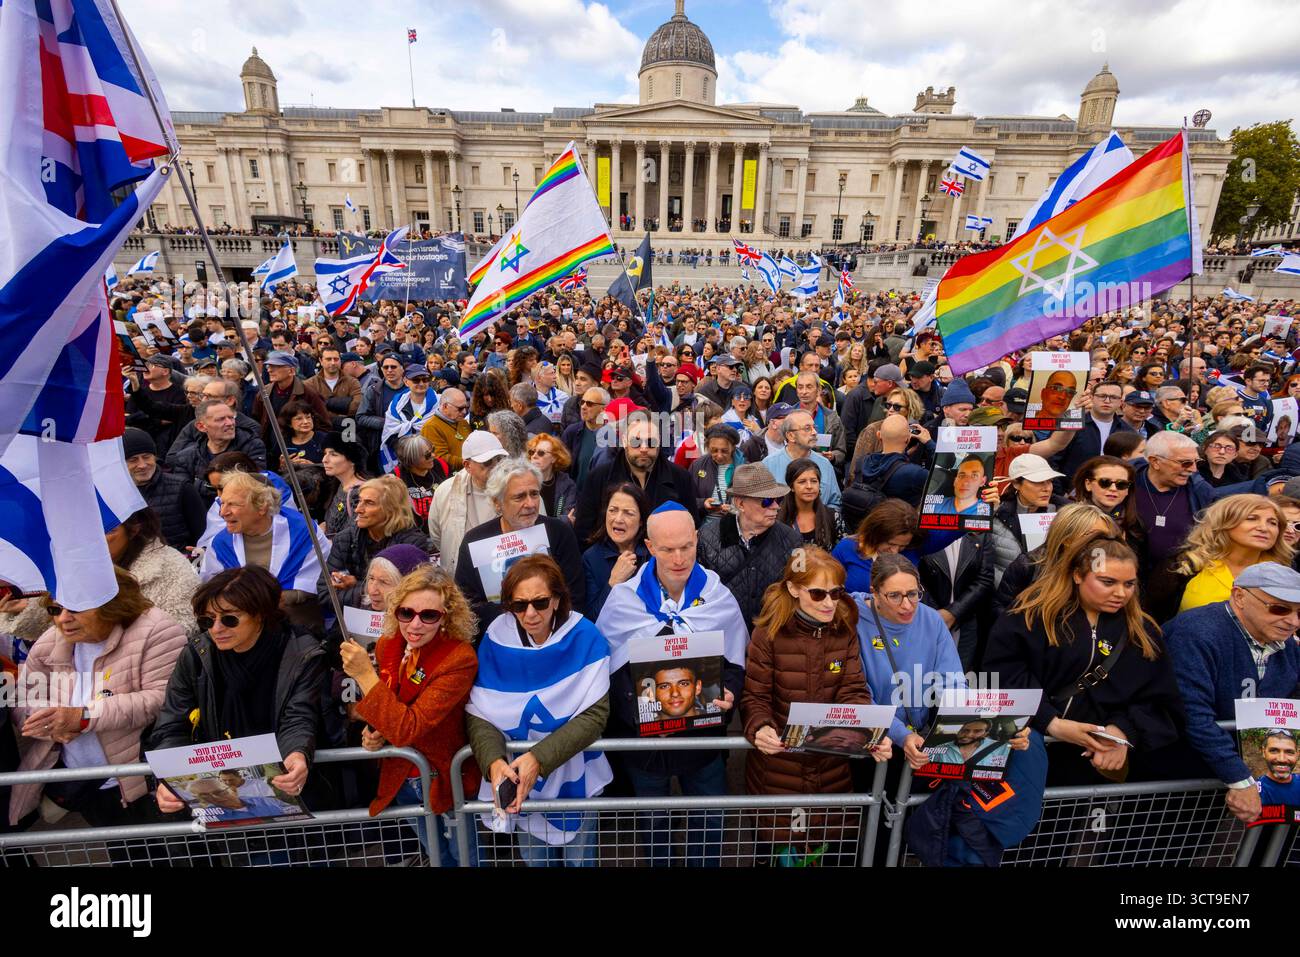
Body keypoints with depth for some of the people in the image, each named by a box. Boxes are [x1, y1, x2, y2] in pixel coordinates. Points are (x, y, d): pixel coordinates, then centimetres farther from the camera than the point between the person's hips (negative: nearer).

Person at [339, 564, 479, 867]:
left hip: (443, 780, -5)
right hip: (400, 776, 6)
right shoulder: (387, 645, -10)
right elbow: (392, 718, 7)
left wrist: (365, 674, -34)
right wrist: (376, 730, -14)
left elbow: (407, 729, -32)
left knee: (461, 856, 20)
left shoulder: (460, 659, -30)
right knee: (436, 856, 29)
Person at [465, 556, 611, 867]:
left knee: (579, 859, 20)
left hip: (575, 776, -1)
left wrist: (539, 759, -31)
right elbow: (478, 713, -13)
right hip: (518, 777, 1)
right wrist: (494, 762, -32)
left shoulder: (585, 637, -19)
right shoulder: (496, 640, -14)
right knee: (534, 859, 22)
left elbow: (595, 713, -21)